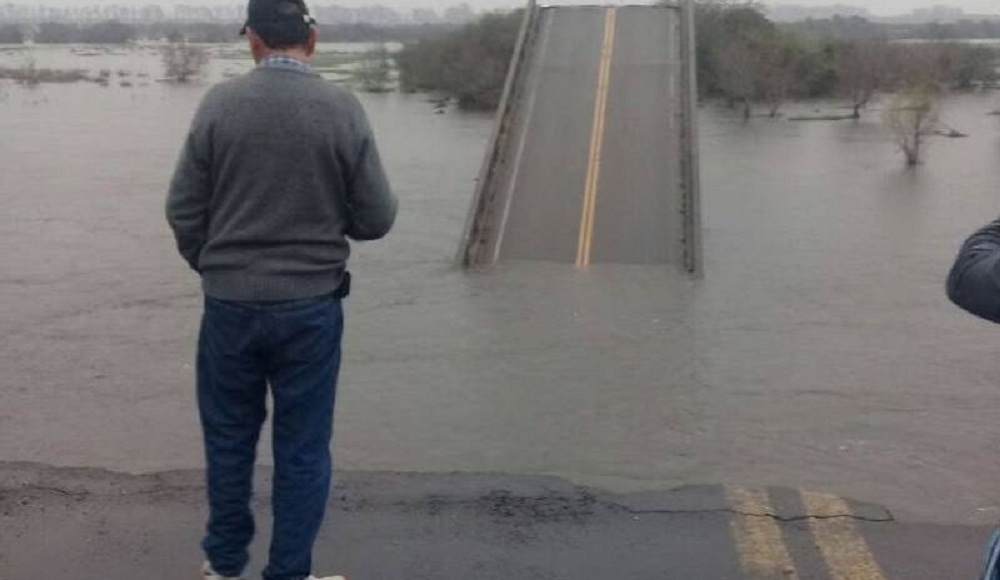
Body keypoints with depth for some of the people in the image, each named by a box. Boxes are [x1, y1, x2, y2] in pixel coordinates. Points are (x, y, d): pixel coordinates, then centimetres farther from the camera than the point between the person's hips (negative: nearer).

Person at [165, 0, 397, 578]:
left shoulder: (219, 104, -6)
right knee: (302, 449, 11)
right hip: (311, 306, -1)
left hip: (230, 304, 1)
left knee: (229, 439, 17)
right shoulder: (343, 109, -9)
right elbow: (375, 220, -6)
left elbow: (184, 211, -2)